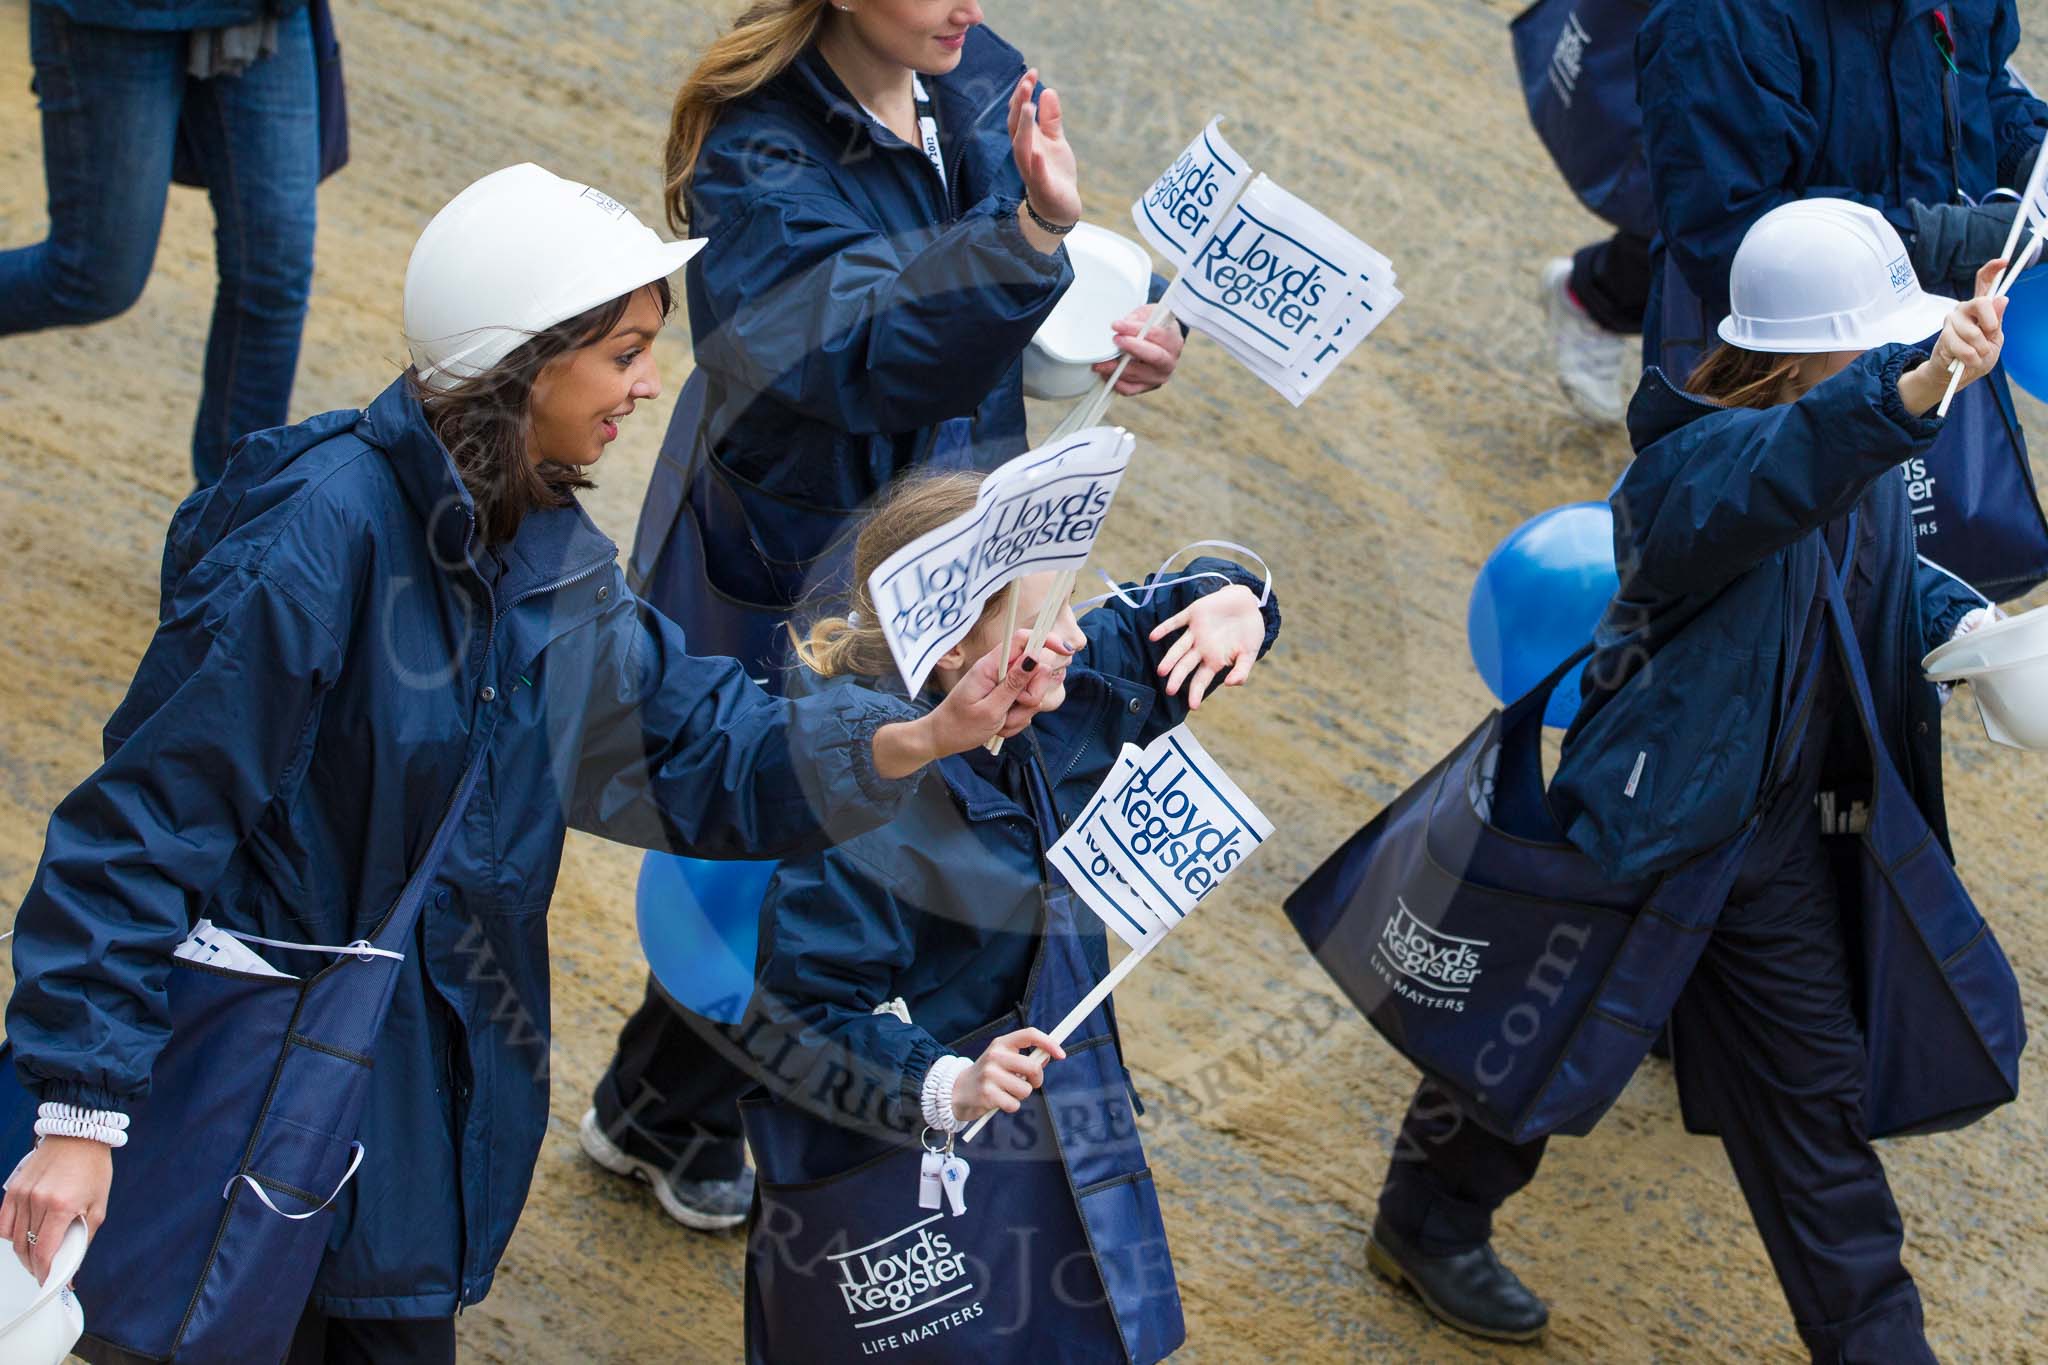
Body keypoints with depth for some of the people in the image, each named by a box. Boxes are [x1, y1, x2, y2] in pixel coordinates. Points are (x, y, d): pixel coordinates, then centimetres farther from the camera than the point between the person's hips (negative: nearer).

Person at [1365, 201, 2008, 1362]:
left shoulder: (1862, 456, -3)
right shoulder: (1698, 462, -29)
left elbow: (1889, 569, 16)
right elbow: (1780, 470, -53)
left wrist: (1957, 623, -7)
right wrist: (1913, 390, -71)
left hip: (1778, 826, 7)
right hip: (1647, 823, -7)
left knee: (1816, 1089, 13)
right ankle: (1431, 1219, 44)